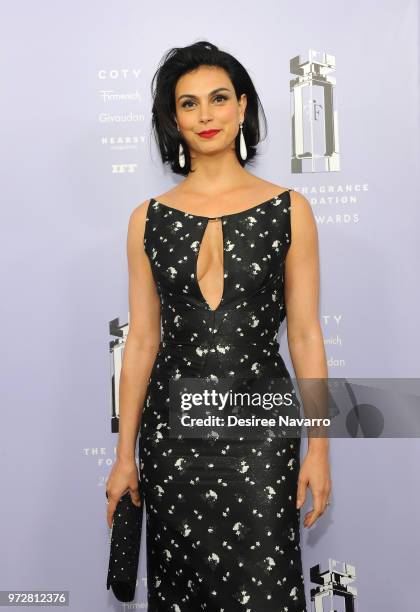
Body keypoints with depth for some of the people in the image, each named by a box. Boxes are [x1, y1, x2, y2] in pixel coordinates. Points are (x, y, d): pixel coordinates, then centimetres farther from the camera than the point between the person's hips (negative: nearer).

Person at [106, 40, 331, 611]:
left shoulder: (288, 209, -1)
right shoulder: (149, 219, 3)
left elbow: (305, 334, 0)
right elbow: (143, 340, 4)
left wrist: (319, 446, -3)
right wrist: (125, 452, 5)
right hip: (173, 423, 2)